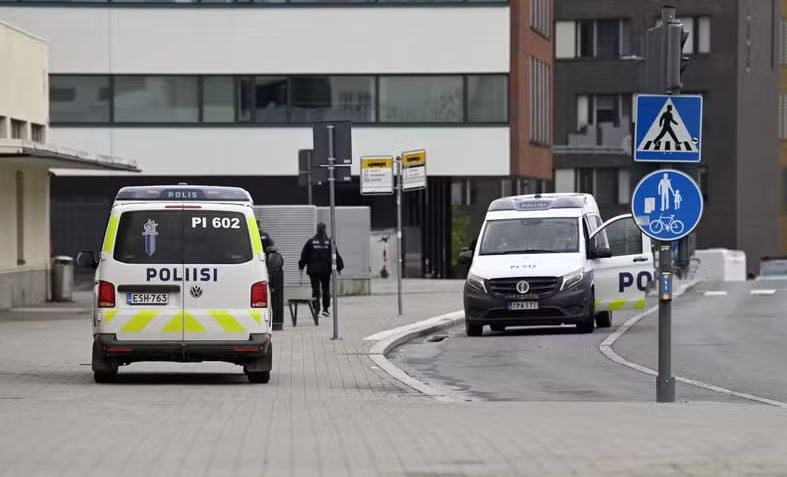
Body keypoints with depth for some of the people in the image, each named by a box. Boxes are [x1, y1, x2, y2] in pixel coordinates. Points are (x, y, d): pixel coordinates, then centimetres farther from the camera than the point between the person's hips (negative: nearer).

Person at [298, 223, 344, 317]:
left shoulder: (310, 242, -3)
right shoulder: (329, 242, -2)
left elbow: (304, 256, 1)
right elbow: (336, 255, 2)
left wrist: (301, 267, 10)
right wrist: (339, 267, 11)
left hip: (313, 270, -1)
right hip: (326, 270, 1)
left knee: (315, 290, -1)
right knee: (326, 290, 12)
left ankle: (316, 310, -9)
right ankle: (325, 309, 12)